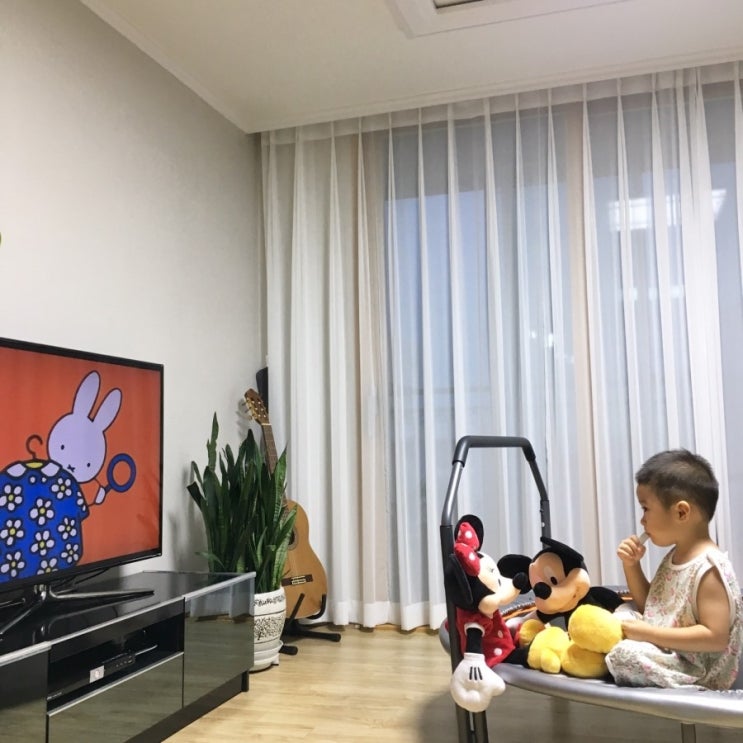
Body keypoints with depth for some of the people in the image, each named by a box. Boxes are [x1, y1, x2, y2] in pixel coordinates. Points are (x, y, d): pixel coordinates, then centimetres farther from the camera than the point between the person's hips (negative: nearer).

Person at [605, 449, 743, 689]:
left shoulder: (709, 567, -18)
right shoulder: (674, 557, 10)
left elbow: (715, 637, -24)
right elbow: (650, 607, 22)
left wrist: (648, 633, -24)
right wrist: (631, 565, 7)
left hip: (695, 677, -9)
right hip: (666, 660, 9)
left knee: (626, 654, -30)